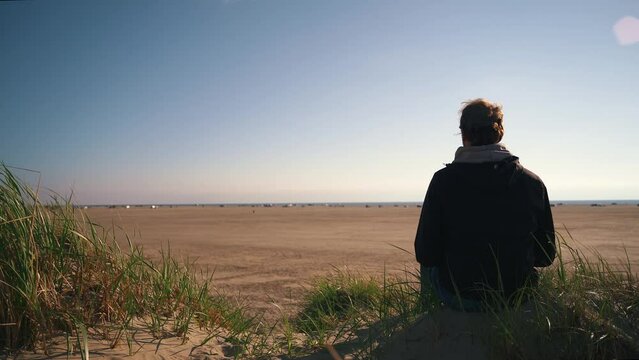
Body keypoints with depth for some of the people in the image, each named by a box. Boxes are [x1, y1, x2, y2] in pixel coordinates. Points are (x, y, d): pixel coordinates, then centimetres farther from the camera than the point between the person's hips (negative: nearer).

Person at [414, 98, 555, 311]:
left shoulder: (444, 180, -16)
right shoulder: (532, 182, -6)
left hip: (459, 299, -3)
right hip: (518, 299, 3)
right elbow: (546, 256, 1)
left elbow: (425, 254, -13)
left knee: (429, 263, 26)